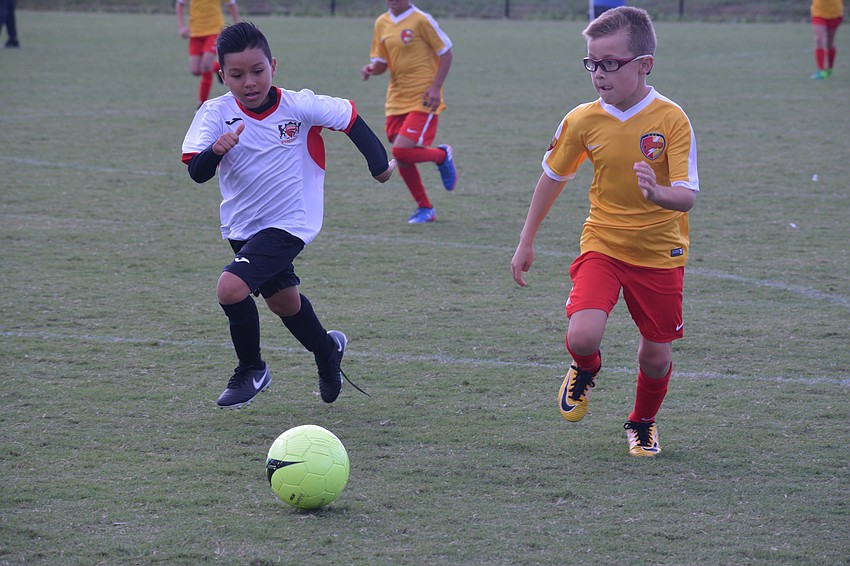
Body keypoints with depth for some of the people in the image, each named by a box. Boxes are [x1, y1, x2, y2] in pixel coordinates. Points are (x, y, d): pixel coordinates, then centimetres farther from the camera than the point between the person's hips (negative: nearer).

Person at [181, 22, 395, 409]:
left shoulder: (299, 107, -18)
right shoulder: (215, 114, -14)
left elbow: (349, 117, -4)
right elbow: (196, 172, -23)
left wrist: (379, 164, -4)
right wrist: (216, 150, -43)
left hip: (287, 224, -5)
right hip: (242, 227, 5)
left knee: (231, 288, -23)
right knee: (283, 301, 23)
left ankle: (251, 371, 1)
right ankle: (327, 349, 54)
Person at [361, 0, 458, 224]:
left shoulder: (421, 20, -10)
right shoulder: (382, 23, 9)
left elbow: (446, 53, -5)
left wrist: (435, 87, -15)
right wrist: (371, 68, -9)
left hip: (423, 100, -6)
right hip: (396, 100, 6)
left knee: (402, 151, -19)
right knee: (401, 156, 5)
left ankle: (443, 156, 11)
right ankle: (424, 209, 22)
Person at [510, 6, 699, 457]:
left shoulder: (671, 119, -15)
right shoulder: (582, 121, -8)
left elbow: (687, 196, -19)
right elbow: (553, 177, 8)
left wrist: (658, 193, -42)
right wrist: (526, 243, 12)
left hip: (659, 254, -1)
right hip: (602, 245, 1)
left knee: (656, 357, 7)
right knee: (582, 336, -22)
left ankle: (643, 423, 39)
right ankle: (585, 371, 17)